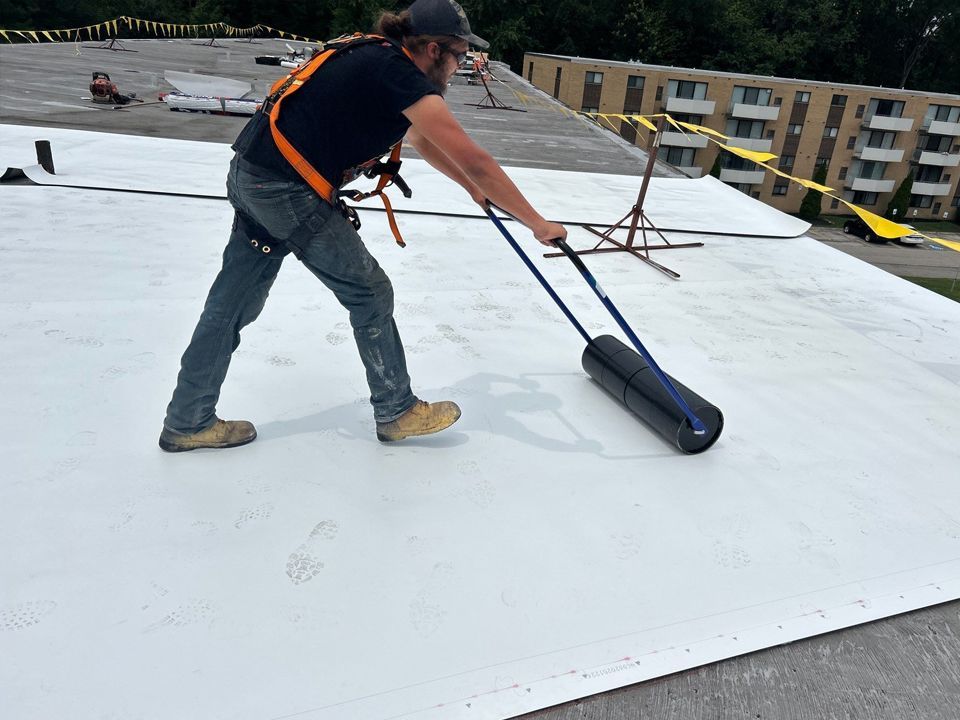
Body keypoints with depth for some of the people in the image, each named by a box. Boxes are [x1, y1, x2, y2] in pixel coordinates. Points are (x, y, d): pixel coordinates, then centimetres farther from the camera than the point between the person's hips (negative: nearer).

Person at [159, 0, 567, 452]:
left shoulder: (379, 60, 17)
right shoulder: (405, 79, -12)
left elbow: (421, 141, 31)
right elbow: (474, 160, -14)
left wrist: (473, 188, 35)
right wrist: (538, 224, -8)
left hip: (251, 174, 9)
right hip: (289, 192, -9)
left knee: (233, 303, 14)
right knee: (370, 293, 4)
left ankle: (187, 423, 26)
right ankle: (396, 413, 19)